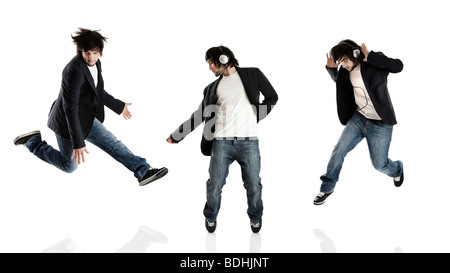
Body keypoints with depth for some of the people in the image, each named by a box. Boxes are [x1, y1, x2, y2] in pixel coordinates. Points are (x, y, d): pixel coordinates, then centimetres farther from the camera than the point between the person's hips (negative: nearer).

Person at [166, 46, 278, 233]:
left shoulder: (252, 75, 9)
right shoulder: (213, 88, 16)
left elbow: (272, 97, 12)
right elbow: (199, 116, 18)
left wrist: (256, 117, 3)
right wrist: (177, 136, 18)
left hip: (249, 141, -2)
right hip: (221, 142, 2)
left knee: (253, 186, 2)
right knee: (214, 186, 0)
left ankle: (255, 218, 29)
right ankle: (211, 217, 27)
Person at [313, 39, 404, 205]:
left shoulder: (375, 63, -14)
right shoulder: (347, 71, 2)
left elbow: (398, 66, -25)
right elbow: (339, 80, 21)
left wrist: (371, 57, -31)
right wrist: (331, 68, 1)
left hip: (380, 124, -5)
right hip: (358, 118, 5)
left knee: (379, 164, 4)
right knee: (339, 151, -6)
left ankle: (397, 169, 41)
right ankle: (327, 187, 11)